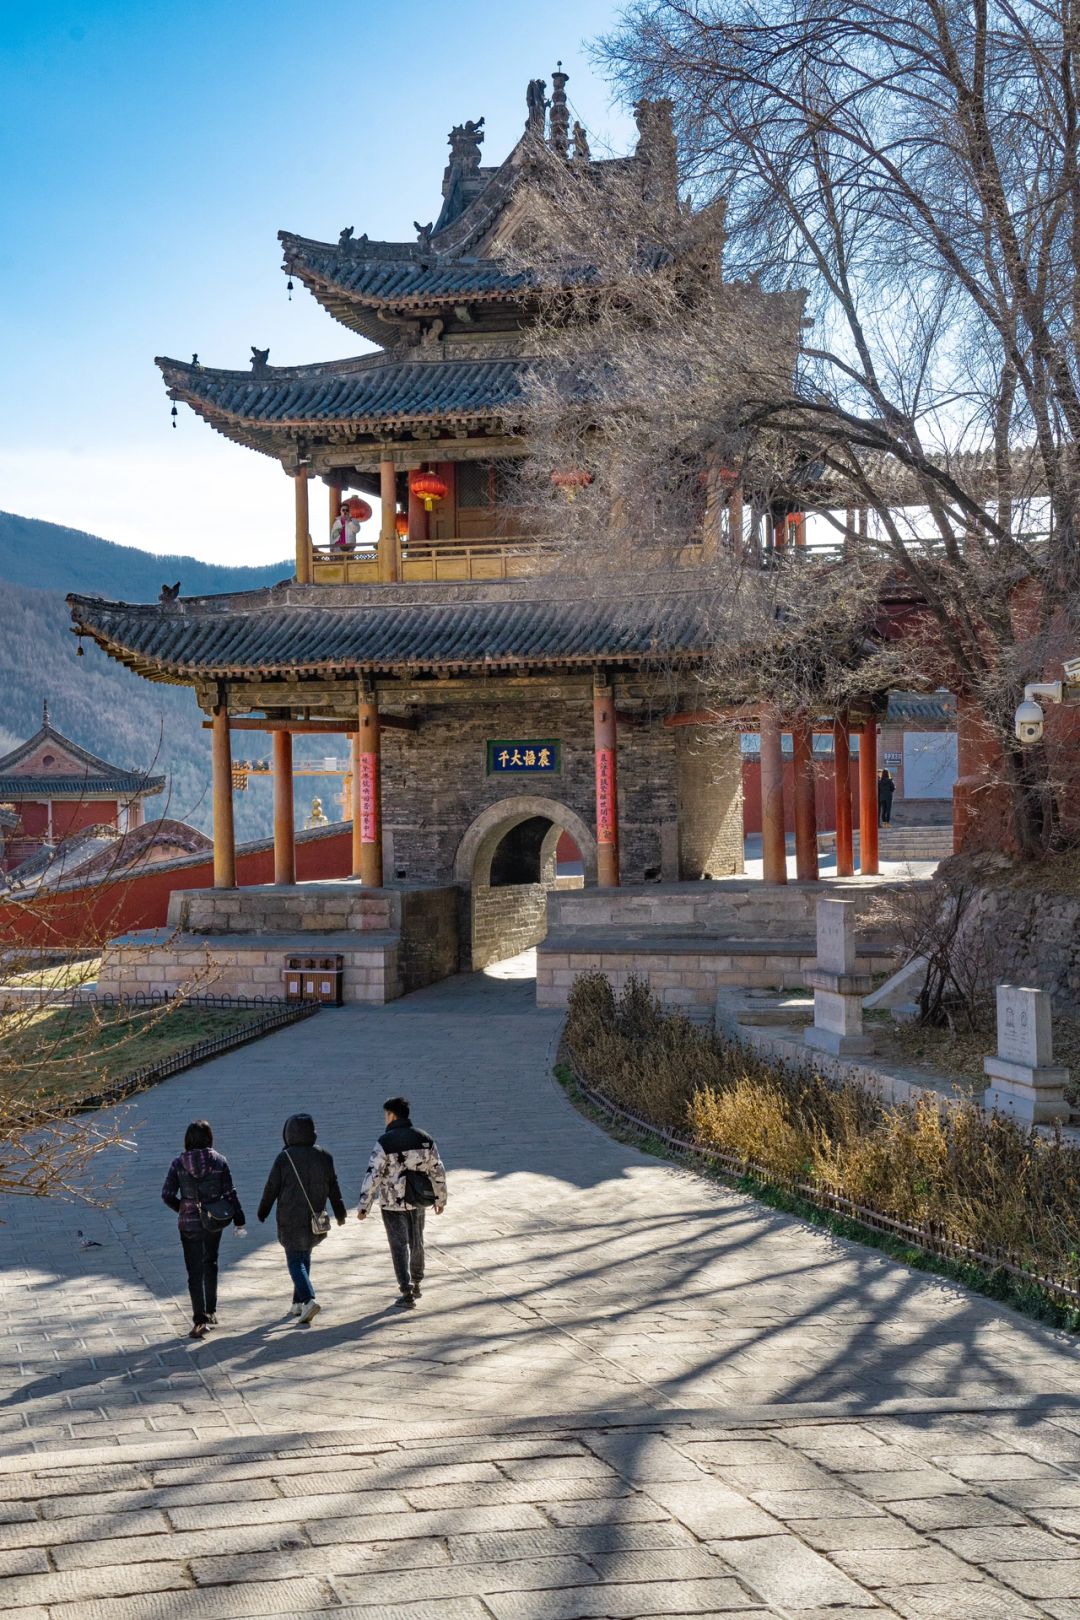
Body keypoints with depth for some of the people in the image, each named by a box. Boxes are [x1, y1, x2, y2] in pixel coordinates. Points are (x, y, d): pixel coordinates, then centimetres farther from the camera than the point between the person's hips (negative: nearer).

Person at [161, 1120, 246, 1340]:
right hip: (214, 1222, 2)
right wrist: (239, 1221, 1)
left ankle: (200, 1320, -8)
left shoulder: (178, 1164, -8)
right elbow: (230, 1193, -5)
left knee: (195, 1271, 2)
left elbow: (167, 1195, -6)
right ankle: (211, 1312, 31)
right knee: (210, 1264, 22)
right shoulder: (219, 1162, -7)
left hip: (188, 1223, -2)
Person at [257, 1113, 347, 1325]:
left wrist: (262, 1212, 10)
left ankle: (309, 1299, -21)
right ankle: (298, 1303, 21)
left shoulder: (284, 1158, -11)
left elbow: (271, 1188, -4)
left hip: (290, 1221, -4)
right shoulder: (323, 1156, 1)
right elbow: (333, 1187, 7)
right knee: (304, 1256, 19)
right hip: (315, 1220, 4)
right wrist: (340, 1213, 16)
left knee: (295, 1260, -1)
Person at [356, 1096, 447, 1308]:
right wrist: (440, 1199, 16)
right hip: (417, 1202, 4)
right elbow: (438, 1171, 4)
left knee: (400, 1245, 3)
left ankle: (406, 1292, -2)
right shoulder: (424, 1139, -1)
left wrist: (363, 1206, -11)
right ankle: (416, 1284, 33)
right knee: (416, 1242, 21)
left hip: (393, 1203, -4)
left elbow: (373, 1175, -17)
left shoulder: (385, 1142, -15)